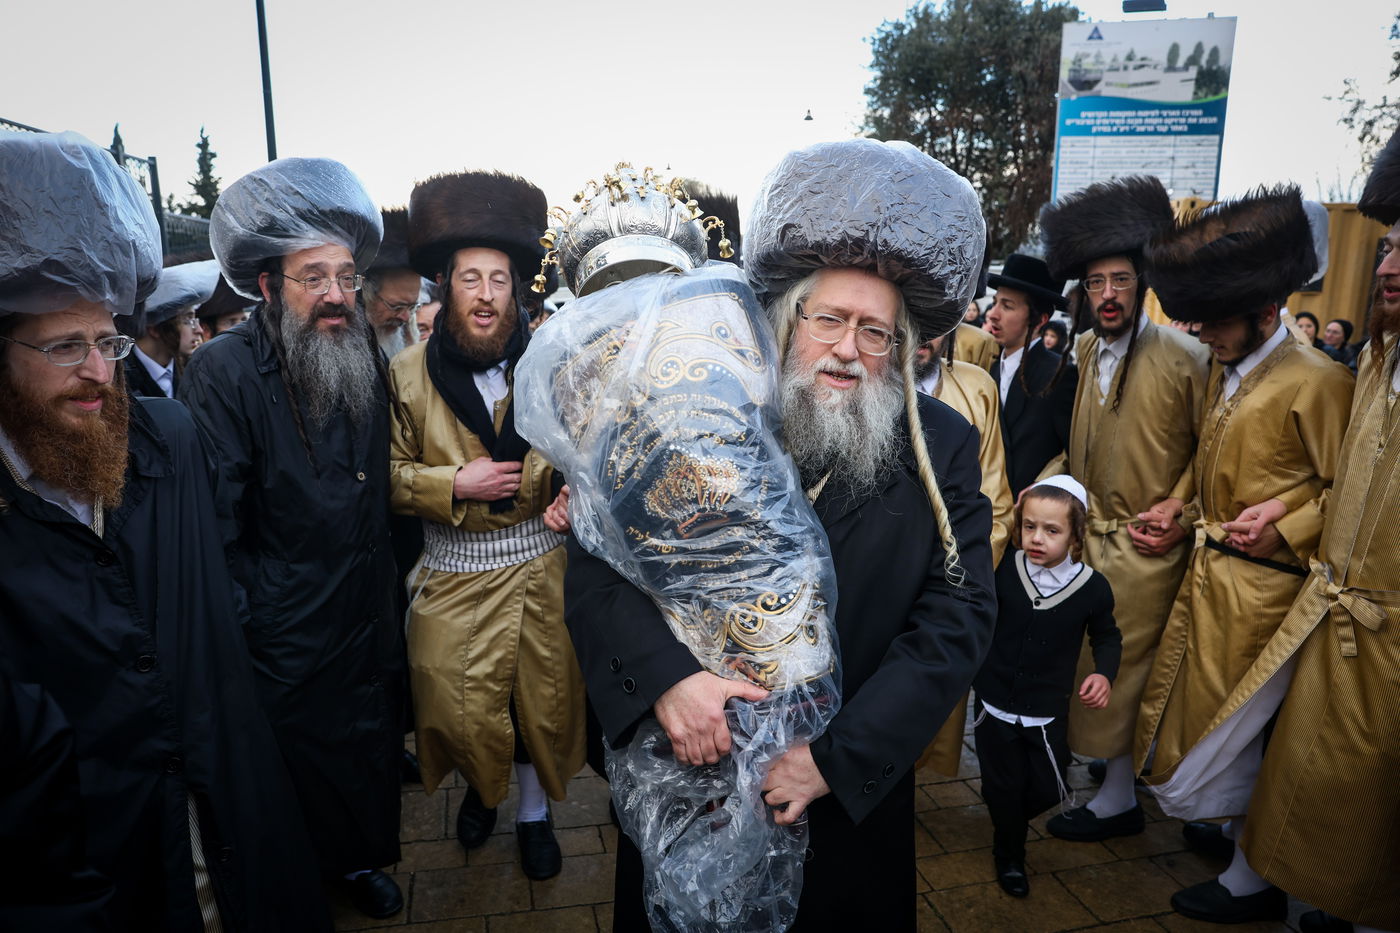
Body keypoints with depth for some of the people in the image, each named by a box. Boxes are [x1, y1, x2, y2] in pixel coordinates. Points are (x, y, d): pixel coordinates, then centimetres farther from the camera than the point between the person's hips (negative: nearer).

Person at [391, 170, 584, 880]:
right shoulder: (408, 373, -2)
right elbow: (390, 474, 1)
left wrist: (566, 481, -14)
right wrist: (453, 485, -16)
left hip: (541, 566, 1)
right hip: (455, 577, 0)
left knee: (544, 696, 11)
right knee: (462, 708, 5)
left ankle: (534, 808, 37)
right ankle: (481, 786, 40)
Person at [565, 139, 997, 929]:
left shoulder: (943, 450, -8)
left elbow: (957, 619, -13)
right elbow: (595, 564, -13)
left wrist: (838, 759, -19)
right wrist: (664, 674, -30)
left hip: (851, 795, 0)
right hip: (688, 775, 1)